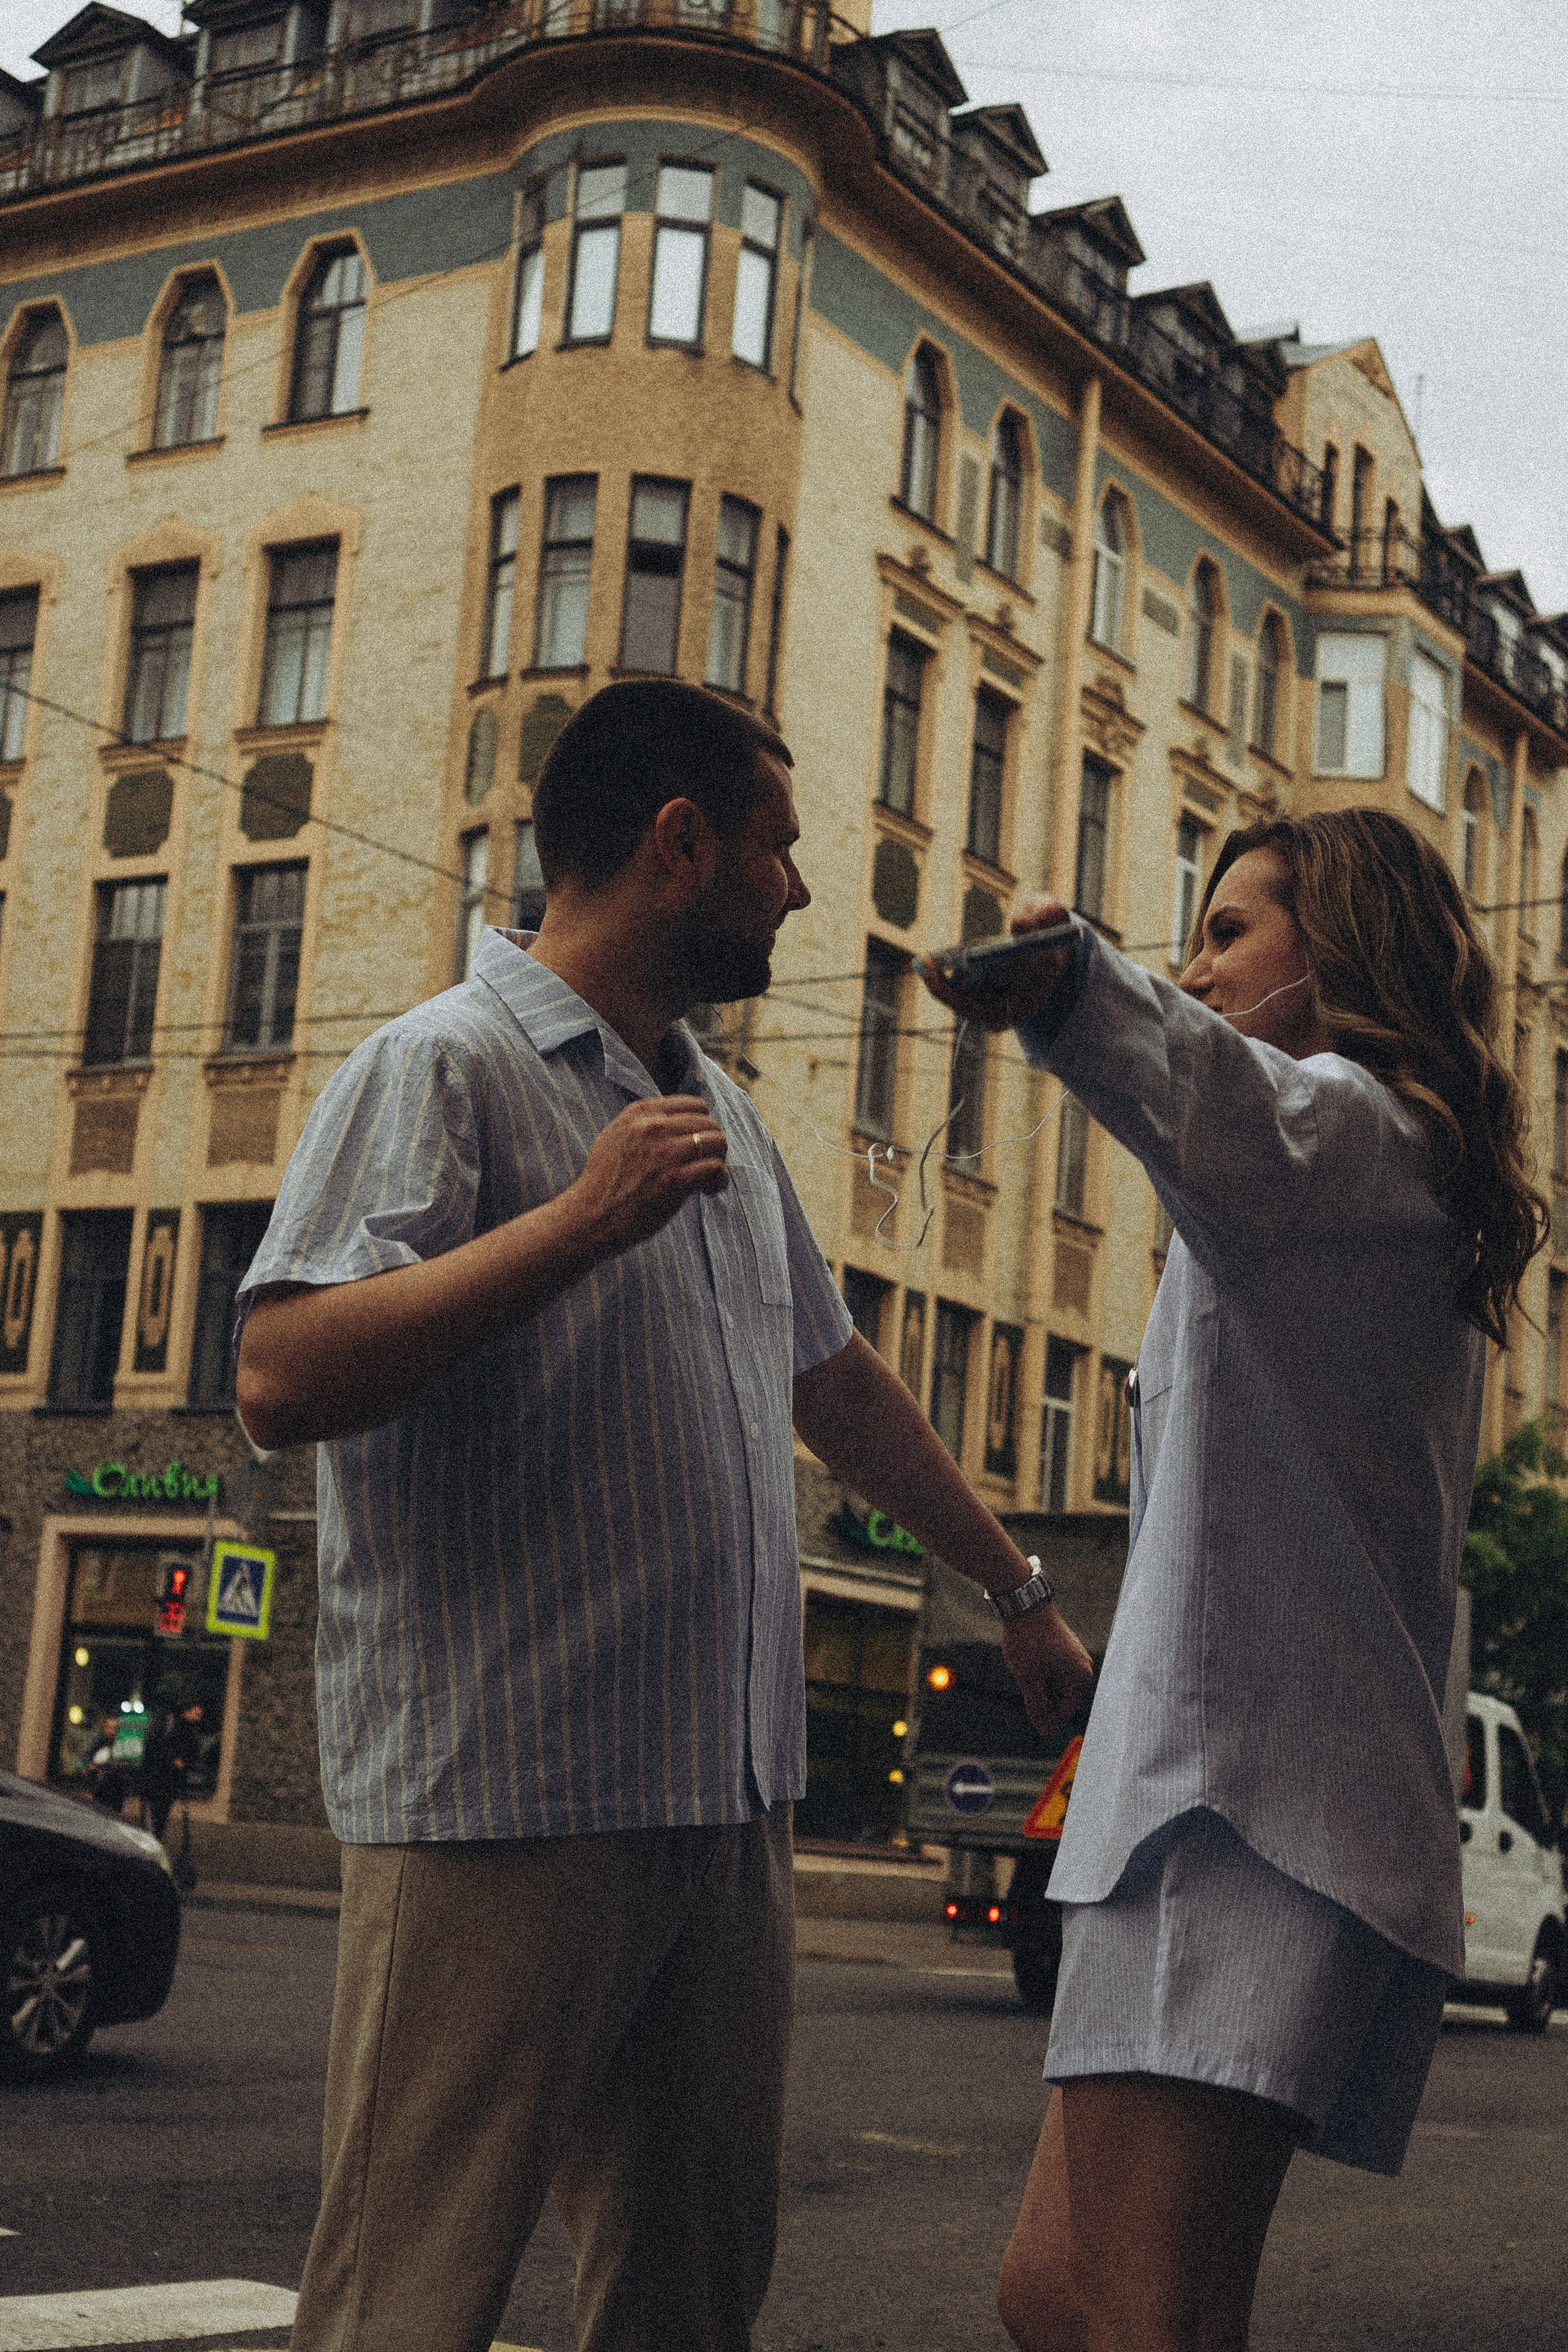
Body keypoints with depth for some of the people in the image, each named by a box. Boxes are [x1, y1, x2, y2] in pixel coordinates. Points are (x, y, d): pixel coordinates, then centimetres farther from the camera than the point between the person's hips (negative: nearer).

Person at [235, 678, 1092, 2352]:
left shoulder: (722, 1115, 19)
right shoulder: (442, 1068, -8)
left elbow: (833, 1381, 29)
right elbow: (283, 1381, -20)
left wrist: (1017, 1590, 34)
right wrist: (587, 1214, -23)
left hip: (726, 1807, 8)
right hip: (501, 1816, -8)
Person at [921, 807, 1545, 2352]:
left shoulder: (1350, 1118, -4)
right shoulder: (1397, 1183, 28)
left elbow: (1222, 1111, -30)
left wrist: (1065, 987, -50)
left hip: (1249, 1794, -10)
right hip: (1218, 1789, 10)